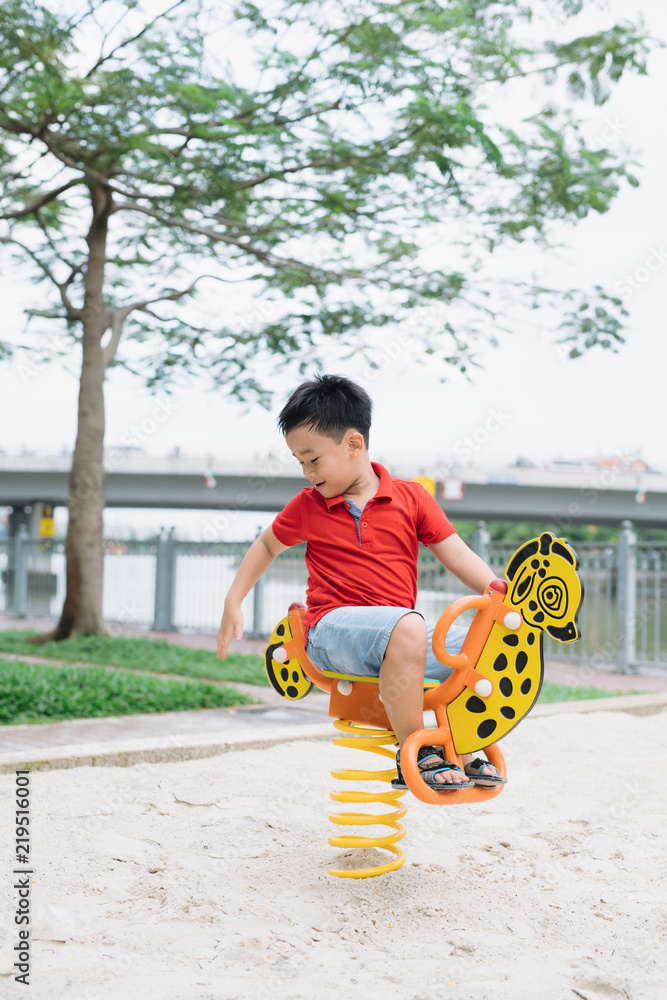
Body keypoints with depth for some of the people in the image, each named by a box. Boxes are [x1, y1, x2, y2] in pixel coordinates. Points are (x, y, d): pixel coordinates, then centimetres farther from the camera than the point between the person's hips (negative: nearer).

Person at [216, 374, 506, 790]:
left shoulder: (411, 497, 6)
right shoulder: (307, 507, 8)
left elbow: (459, 556, 4)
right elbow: (266, 546, 24)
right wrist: (233, 604, 18)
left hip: (400, 634, 3)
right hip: (333, 629, -3)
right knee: (407, 627, -36)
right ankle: (413, 755, -24)